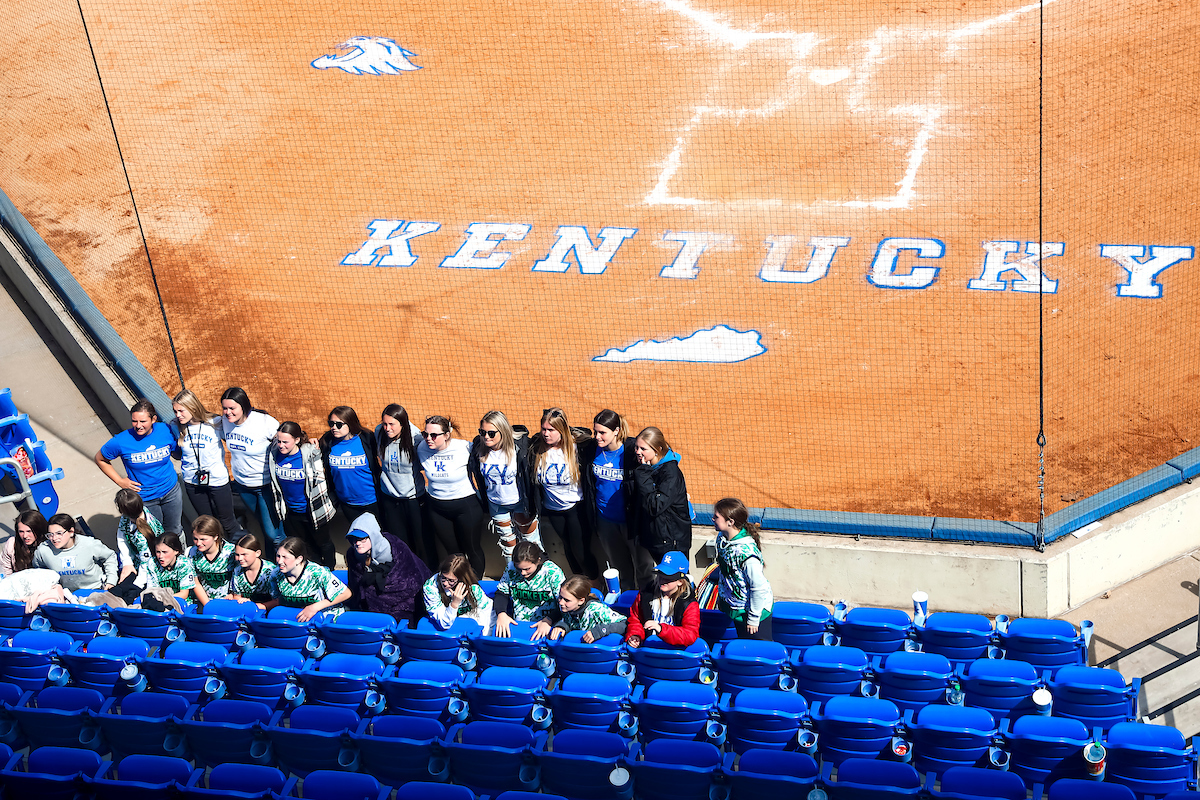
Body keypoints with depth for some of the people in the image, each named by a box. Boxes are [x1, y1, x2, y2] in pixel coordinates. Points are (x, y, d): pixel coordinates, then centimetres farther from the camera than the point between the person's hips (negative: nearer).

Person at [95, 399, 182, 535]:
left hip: (171, 492, 2)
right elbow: (100, 459, -5)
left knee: (175, 532, 21)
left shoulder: (166, 431, -16)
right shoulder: (121, 441, -22)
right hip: (144, 498, -2)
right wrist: (120, 481, -9)